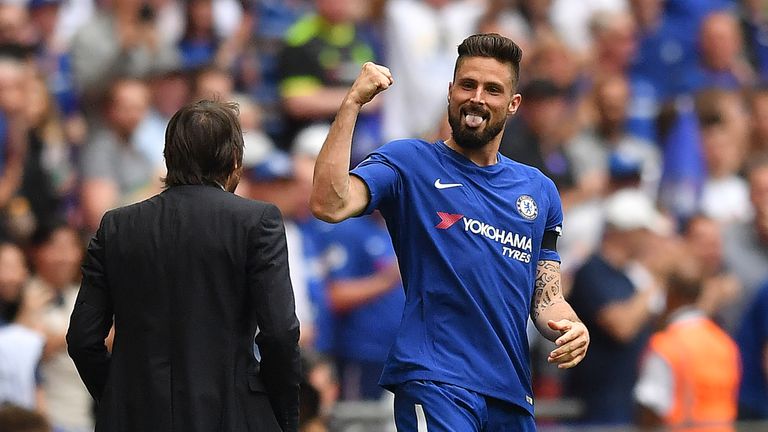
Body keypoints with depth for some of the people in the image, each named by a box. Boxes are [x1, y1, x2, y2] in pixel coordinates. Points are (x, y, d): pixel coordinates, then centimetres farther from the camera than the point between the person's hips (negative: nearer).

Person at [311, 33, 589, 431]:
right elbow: (329, 204, -16)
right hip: (434, 383, -6)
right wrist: (352, 103, -16)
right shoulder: (409, 163, 2)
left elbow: (547, 299, 18)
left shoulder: (538, 191, 16)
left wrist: (570, 329, -6)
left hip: (511, 393, 6)